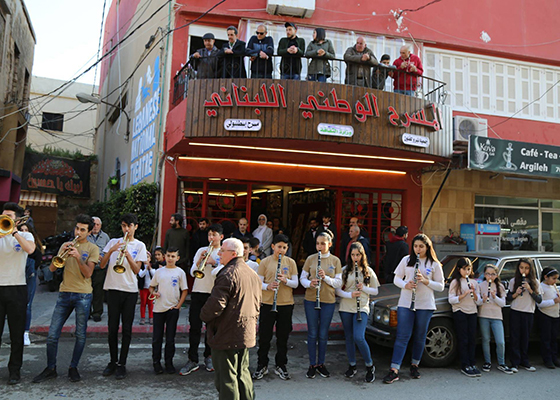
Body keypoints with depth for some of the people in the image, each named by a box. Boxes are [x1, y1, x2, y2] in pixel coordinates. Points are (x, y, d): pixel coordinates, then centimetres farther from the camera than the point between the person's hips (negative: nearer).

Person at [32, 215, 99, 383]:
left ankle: (73, 367, 17)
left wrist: (77, 257, -21)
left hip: (83, 295, -3)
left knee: (80, 334, 3)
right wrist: (62, 253, -11)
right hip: (65, 293, 3)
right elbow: (52, 268, 5)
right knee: (52, 334, 1)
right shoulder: (66, 245, 13)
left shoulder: (92, 248, 2)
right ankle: (50, 368, 15)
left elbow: (88, 273, -9)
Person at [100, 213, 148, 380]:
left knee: (127, 329, 1)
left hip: (130, 290, -1)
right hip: (113, 288, 1)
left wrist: (128, 255, -20)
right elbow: (102, 265, 2)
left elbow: (136, 269, -4)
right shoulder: (113, 242, 10)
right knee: (112, 327, 5)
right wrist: (111, 251, -13)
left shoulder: (139, 245, 5)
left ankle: (122, 363, 10)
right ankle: (113, 361, 19)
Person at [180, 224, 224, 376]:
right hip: (198, 292, 2)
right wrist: (200, 260, -12)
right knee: (194, 327, -1)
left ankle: (208, 356, 22)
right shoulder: (201, 250, 11)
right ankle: (193, 360, 3)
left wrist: (214, 263, -19)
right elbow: (192, 272, 4)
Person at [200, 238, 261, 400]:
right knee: (243, 374, 20)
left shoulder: (228, 274, -19)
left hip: (227, 336, -9)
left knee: (227, 378, 1)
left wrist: (204, 315, -5)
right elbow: (257, 304, 19)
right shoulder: (253, 274, 11)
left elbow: (216, 304, -23)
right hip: (247, 334, 9)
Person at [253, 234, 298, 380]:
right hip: (267, 303, -1)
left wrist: (285, 280, -18)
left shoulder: (291, 262, 4)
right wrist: (268, 286, -21)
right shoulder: (265, 262, 0)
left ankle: (281, 366, 24)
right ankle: (262, 366, 20)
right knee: (264, 336, 5)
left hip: (286, 304, 1)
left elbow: (295, 283, 2)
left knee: (283, 337, 9)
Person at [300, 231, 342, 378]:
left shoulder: (335, 261, 1)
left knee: (323, 334, 8)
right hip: (311, 300, 0)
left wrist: (326, 277, -18)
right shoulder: (310, 259, 2)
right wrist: (309, 283, -17)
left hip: (328, 301, 0)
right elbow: (302, 278, 4)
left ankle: (321, 364, 23)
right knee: (312, 333, 5)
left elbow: (339, 283, -1)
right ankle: (312, 365, 17)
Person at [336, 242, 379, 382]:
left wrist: (363, 288, -11)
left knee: (359, 338, -15)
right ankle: (352, 366, 27)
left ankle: (370, 366, 5)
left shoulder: (368, 271, 4)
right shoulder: (344, 270, 3)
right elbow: (337, 290, 1)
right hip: (346, 308, 2)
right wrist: (349, 295, -16)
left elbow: (375, 291, 7)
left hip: (362, 308, -2)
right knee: (349, 337, 10)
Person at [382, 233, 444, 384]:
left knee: (420, 337, 9)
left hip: (425, 306, 0)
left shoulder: (434, 264, 3)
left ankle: (414, 365, 27)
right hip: (405, 304, 0)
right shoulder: (406, 260, 6)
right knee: (402, 336, -4)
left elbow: (441, 286, 2)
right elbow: (396, 279, 8)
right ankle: (394, 371, -5)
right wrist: (405, 285, -13)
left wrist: (425, 281, -14)